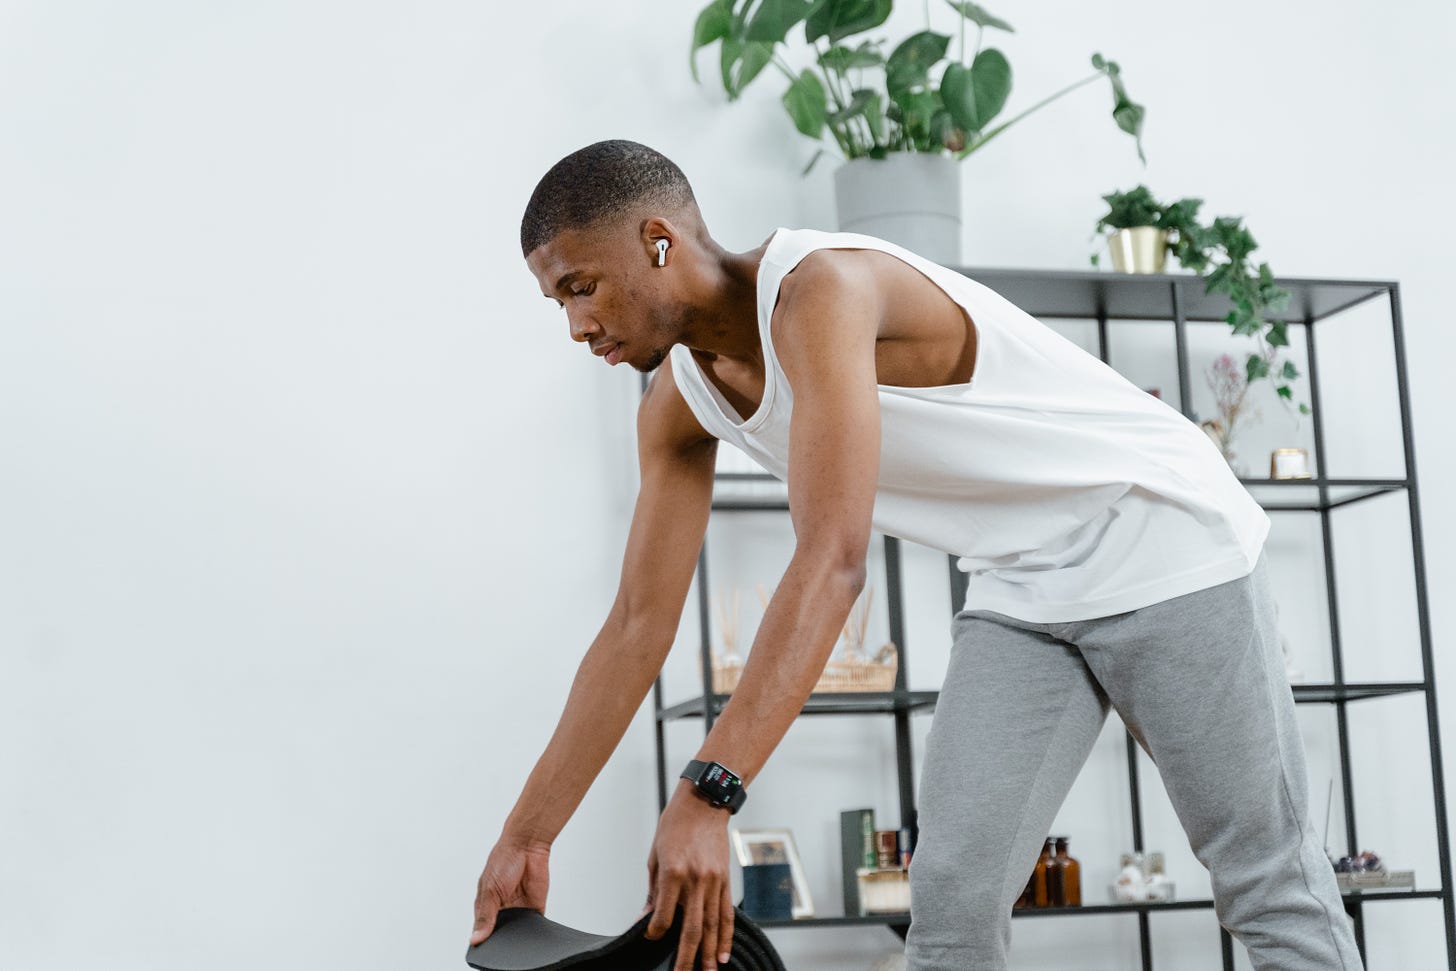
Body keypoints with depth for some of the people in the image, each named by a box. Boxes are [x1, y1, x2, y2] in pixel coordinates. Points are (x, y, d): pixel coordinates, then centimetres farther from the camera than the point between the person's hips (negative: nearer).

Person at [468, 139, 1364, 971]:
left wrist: (708, 794, -43)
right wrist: (527, 836, 1)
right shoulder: (680, 402, -1)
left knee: (1271, 891, 0)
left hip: (1163, 537, -7)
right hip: (1021, 586, 7)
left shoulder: (820, 287, -28)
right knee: (951, 897, -3)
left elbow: (833, 560, -37)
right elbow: (640, 624, 3)